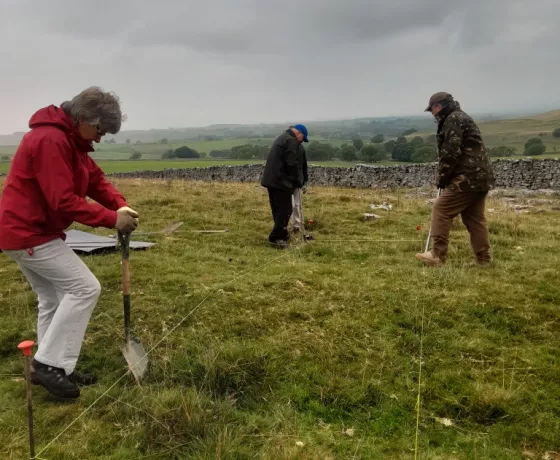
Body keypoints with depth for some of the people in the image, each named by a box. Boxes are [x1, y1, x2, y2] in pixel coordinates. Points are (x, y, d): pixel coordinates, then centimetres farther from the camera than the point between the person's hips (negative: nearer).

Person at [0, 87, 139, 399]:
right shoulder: (50, 140, -23)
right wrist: (112, 219, -22)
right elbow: (64, 201, -27)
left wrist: (121, 205, -9)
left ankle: (53, 368, 23)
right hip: (29, 234, -11)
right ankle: (49, 364, -4)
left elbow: (95, 179, 9)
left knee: (54, 298, 14)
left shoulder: (70, 139, 11)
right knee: (84, 288, -9)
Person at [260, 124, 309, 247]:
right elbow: (292, 164, -19)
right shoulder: (291, 141, -10)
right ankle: (275, 237, -4)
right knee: (284, 210, -5)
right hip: (280, 181, -10)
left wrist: (295, 180, 19)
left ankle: (282, 233, 24)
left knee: (278, 210, 15)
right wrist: (298, 181, -6)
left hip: (272, 179, 10)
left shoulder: (282, 138, 22)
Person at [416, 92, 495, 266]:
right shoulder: (462, 118, 26)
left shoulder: (453, 119, -7)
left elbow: (451, 153, -16)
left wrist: (442, 178, -6)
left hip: (467, 177, -10)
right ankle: (483, 258, 14)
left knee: (441, 209, -7)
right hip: (480, 177, 10)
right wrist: (445, 178, 15)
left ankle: (438, 255, -7)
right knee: (475, 218, 12)